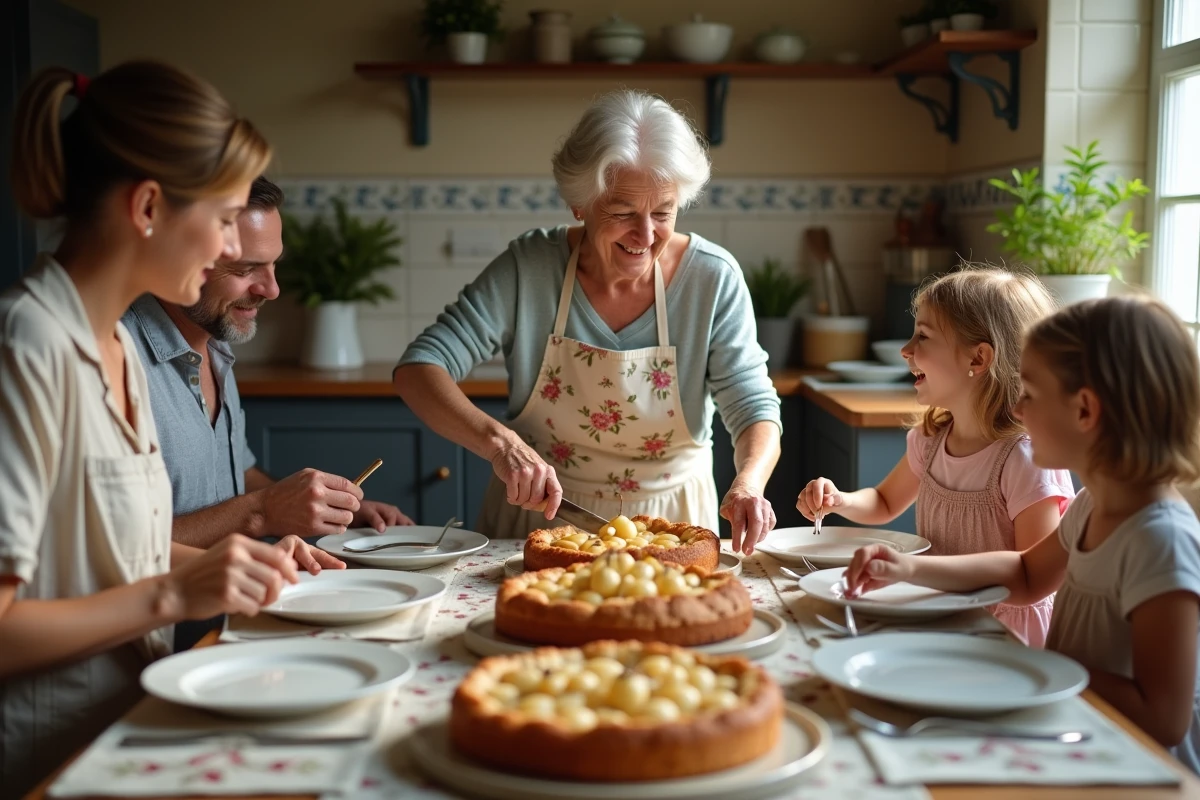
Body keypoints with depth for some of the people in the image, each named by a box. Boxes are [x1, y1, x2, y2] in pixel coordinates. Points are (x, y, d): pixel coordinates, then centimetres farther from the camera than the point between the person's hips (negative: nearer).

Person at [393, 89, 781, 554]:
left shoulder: (712, 278, -10)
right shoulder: (528, 268, -11)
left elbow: (754, 408, -7)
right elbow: (418, 369, -13)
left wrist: (748, 483, -29)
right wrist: (500, 441, -31)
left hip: (668, 527, 0)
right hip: (534, 521, 0)